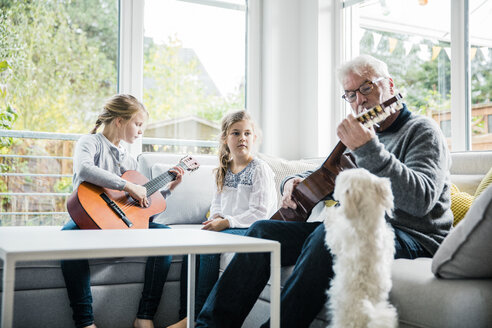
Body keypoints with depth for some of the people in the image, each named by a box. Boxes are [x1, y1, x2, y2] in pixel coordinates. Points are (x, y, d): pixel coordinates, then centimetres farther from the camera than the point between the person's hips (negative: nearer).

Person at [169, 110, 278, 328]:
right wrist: (216, 217, 0)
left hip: (253, 229, -7)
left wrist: (225, 222, -18)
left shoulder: (260, 169, -7)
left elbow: (259, 213, -14)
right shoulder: (223, 170, 15)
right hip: (226, 227, 7)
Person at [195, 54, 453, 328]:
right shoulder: (361, 136, 21)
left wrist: (369, 150, -29)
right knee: (263, 231, -4)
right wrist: (294, 181, 6)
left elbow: (421, 199, -20)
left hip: (412, 238, -7)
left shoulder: (422, 131, -2)